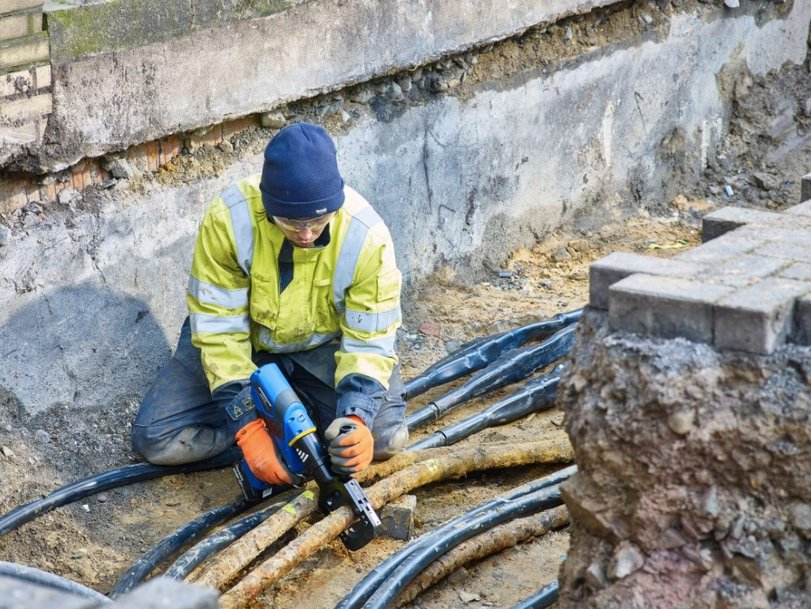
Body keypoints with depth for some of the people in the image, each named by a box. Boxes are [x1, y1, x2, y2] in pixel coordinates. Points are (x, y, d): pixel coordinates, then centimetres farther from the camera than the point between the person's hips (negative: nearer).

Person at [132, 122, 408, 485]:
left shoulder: (366, 237, -27)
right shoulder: (228, 220, -30)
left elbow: (370, 342, -20)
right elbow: (218, 330, -24)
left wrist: (357, 417, -39)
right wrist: (248, 425, -34)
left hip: (323, 346, 0)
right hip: (243, 339, 0)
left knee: (383, 437, -24)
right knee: (155, 440, -17)